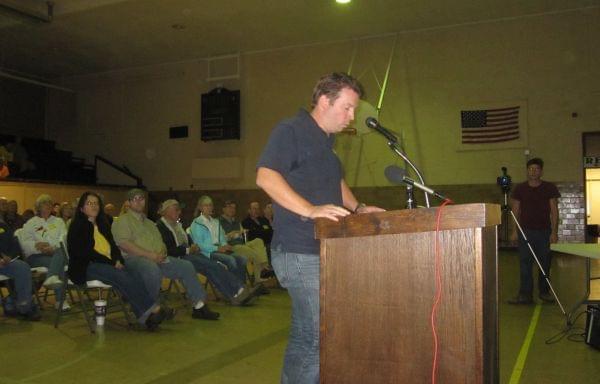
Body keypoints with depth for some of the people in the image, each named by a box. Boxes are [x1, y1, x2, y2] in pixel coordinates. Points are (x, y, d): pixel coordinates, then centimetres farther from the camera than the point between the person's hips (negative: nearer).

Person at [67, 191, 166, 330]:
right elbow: (84, 252, -8)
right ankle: (152, 309, -36)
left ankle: (146, 316, -40)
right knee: (121, 277, -33)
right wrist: (111, 263, -15)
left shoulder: (103, 225, 23)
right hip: (87, 267, -5)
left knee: (135, 277, -26)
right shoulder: (77, 226, 4)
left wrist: (118, 260, -5)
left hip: (109, 264, 6)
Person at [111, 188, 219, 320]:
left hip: (158, 259, 7)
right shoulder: (123, 220, 5)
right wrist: (150, 255, -17)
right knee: (153, 269, -39)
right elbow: (124, 244, -10)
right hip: (134, 258, -7)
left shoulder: (150, 223, 28)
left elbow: (161, 242, 24)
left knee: (186, 266, -10)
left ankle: (199, 306, -7)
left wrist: (162, 253, -3)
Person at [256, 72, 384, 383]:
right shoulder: (290, 131, -10)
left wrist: (357, 207, 15)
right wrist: (310, 210, -30)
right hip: (299, 253, -9)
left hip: (325, 251, 9)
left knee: (304, 336, 18)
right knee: (318, 339, -8)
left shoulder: (326, 141, 18)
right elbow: (265, 177, -23)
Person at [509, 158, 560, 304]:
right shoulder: (520, 189, 6)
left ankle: (544, 292, 20)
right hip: (525, 231, 0)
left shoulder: (550, 188, 3)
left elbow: (554, 211, 1)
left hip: (544, 231, 0)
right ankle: (525, 294, -1)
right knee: (525, 263, -3)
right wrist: (514, 231, 1)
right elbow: (515, 211, 7)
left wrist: (554, 232, -5)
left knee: (545, 263, 6)